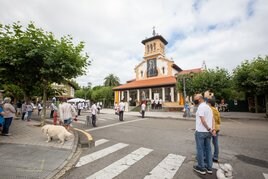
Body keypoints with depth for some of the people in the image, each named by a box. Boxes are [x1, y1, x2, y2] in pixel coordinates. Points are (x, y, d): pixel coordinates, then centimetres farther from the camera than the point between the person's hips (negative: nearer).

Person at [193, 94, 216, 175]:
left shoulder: (201, 107, -15)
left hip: (200, 132, -8)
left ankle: (201, 168, 16)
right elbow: (212, 119, 9)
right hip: (208, 132, 8)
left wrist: (209, 129, -13)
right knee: (208, 149, 15)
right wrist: (212, 129, 1)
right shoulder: (208, 107, 12)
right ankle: (209, 167, 26)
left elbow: (202, 120, -21)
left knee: (200, 150, 5)